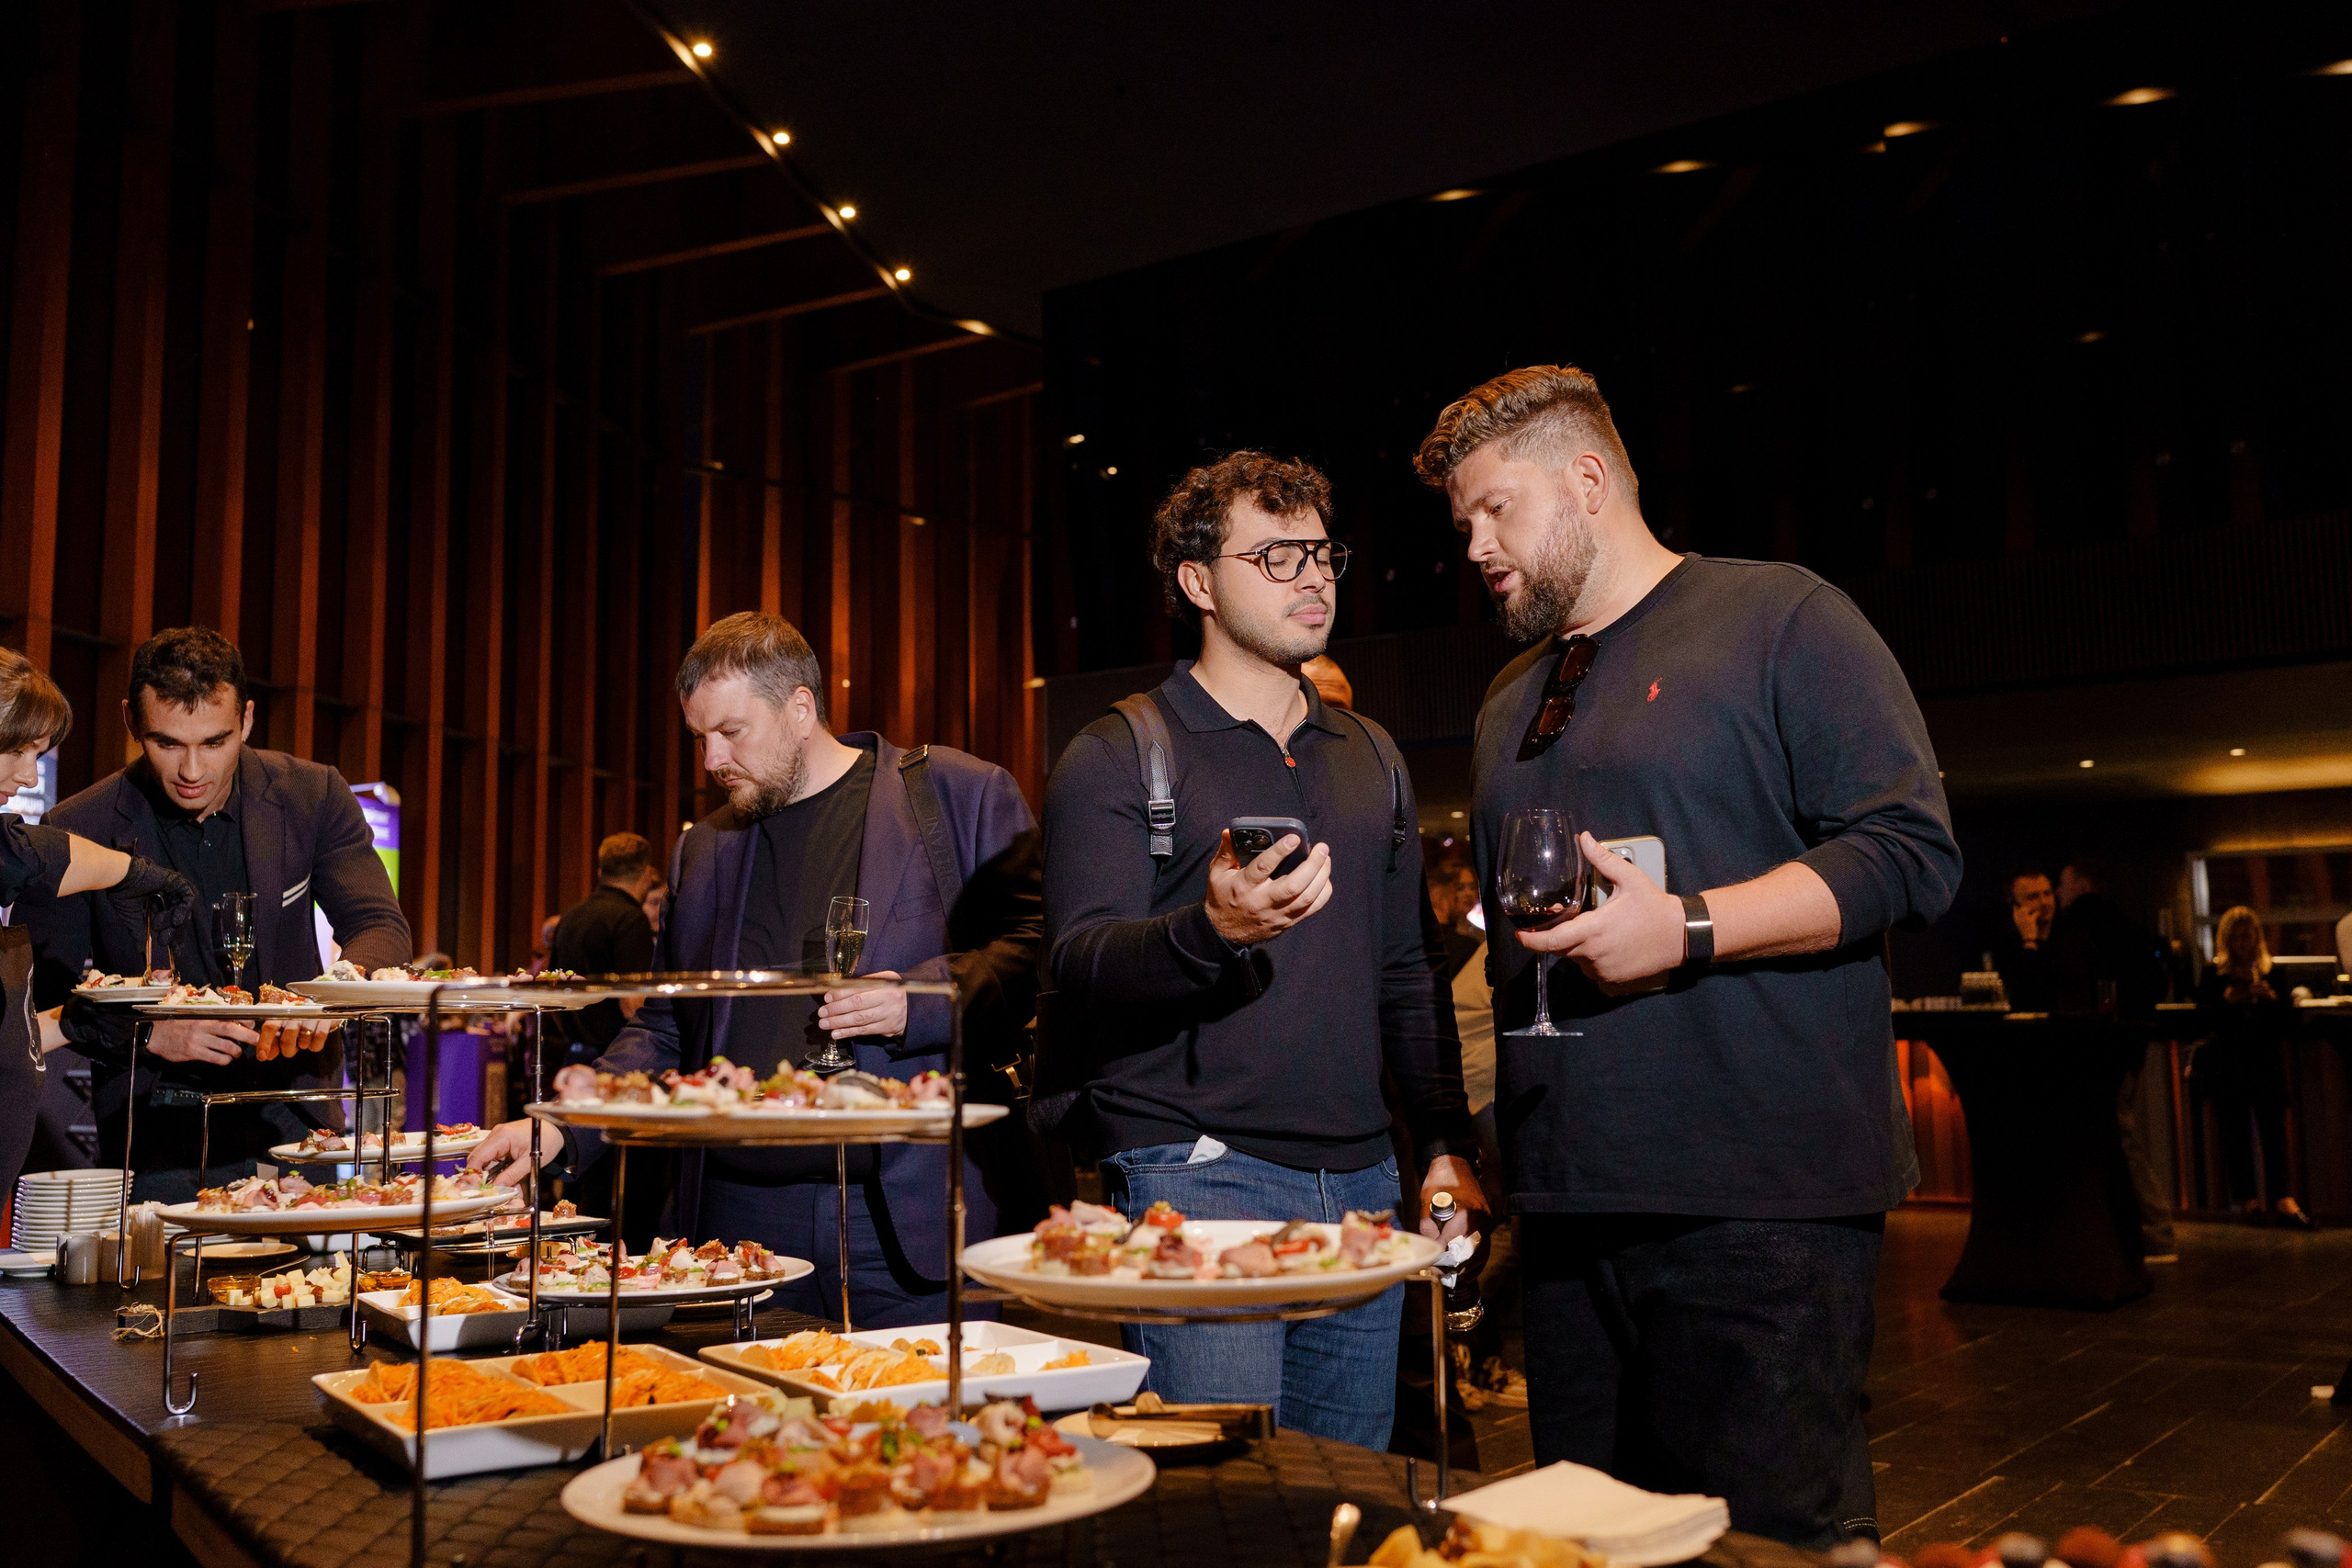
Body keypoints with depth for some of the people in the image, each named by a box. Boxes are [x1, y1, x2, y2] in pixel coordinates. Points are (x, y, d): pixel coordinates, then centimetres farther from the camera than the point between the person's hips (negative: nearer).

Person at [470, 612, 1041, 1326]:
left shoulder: (960, 795, 2)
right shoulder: (701, 852, 18)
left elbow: (1034, 950, -2)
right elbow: (664, 1033, 20)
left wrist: (919, 1001, -17)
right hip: (738, 1223, 4)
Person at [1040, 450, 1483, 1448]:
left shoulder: (1371, 758, 17)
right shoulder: (1117, 757, -1)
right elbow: (1079, 968, -11)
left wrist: (1447, 1144, 12)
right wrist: (1210, 930, -30)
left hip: (1361, 1182, 6)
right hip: (1196, 1177, -5)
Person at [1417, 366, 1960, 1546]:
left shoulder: (1780, 619, 1)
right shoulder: (1509, 701, 22)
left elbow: (1910, 853, -8)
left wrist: (1687, 929, -19)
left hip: (1758, 1203, -6)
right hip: (1568, 1204, 7)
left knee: (1771, 1536, -4)